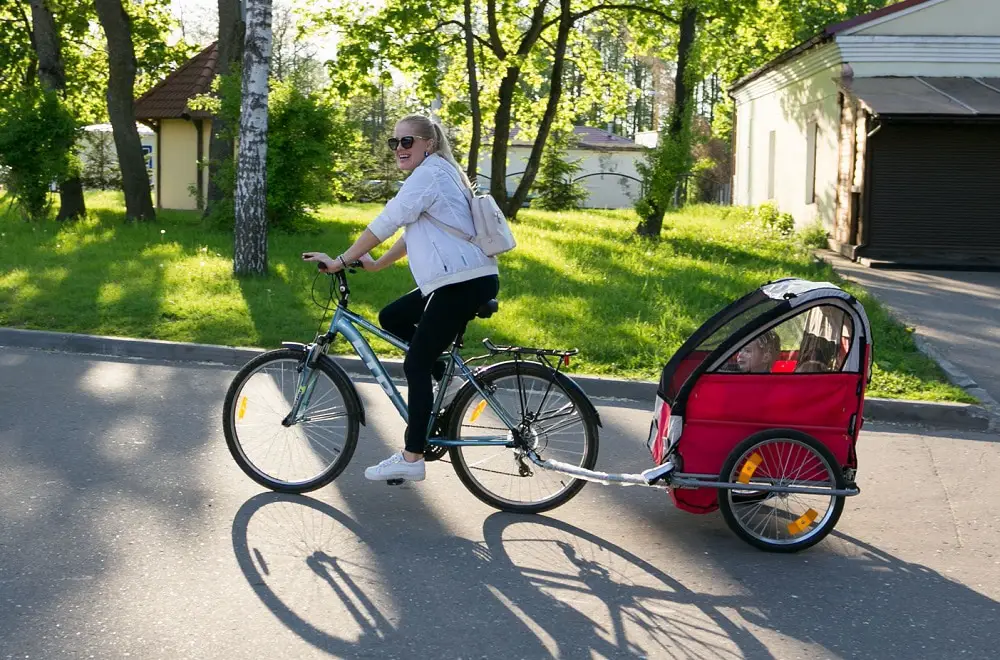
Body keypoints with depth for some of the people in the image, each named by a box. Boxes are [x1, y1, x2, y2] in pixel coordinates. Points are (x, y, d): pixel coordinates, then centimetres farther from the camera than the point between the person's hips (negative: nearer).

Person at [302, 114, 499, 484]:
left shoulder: (428, 175, -11)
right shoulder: (437, 175, 21)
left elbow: (385, 224, -16)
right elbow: (413, 234, 25)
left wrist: (341, 261, -12)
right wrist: (376, 264, 18)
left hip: (465, 284, -10)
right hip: (457, 282, 10)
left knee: (416, 365, -7)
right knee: (391, 318, 17)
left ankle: (411, 459, -4)